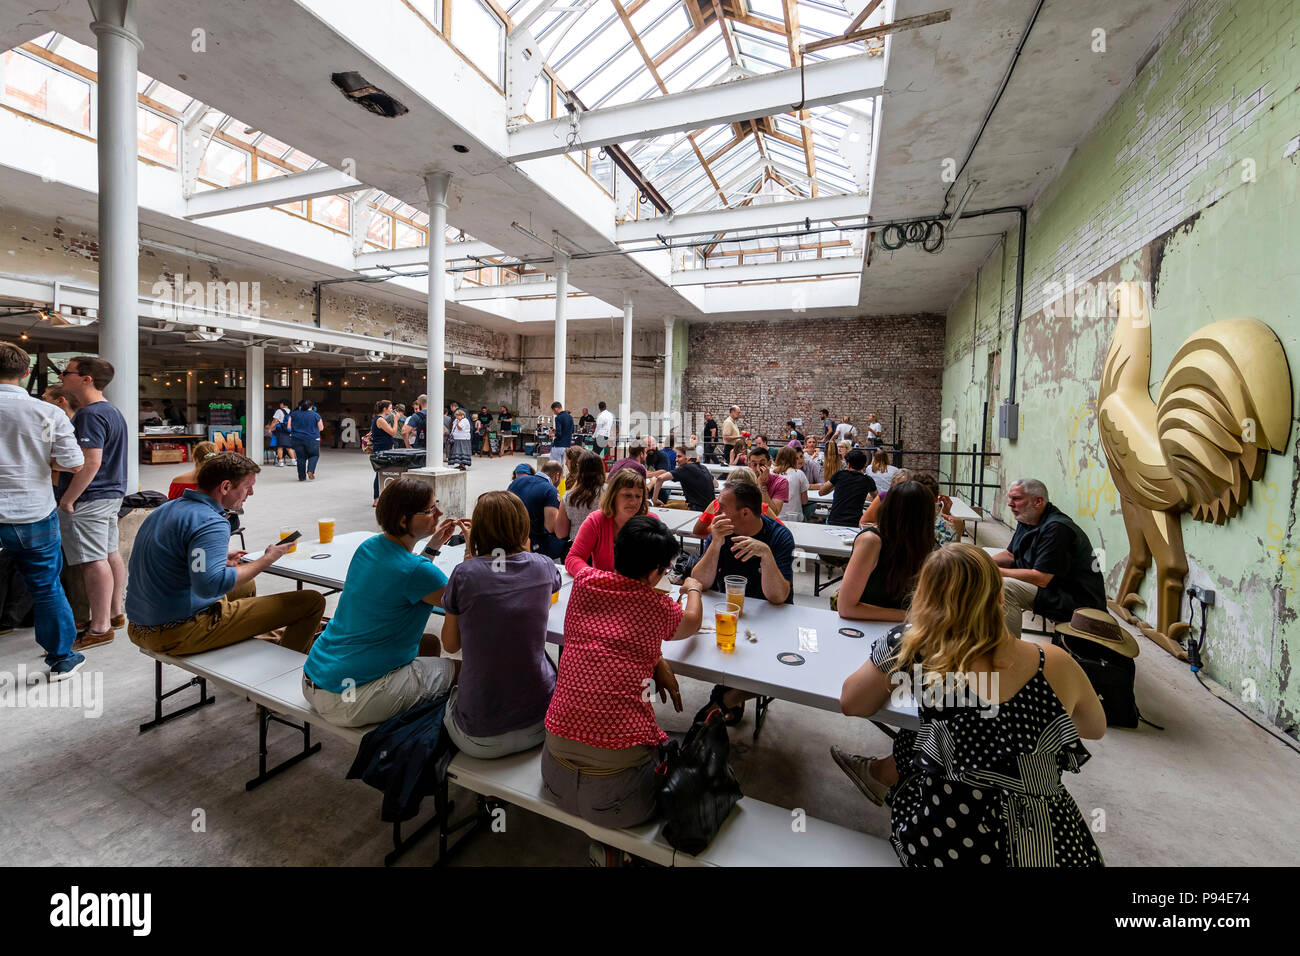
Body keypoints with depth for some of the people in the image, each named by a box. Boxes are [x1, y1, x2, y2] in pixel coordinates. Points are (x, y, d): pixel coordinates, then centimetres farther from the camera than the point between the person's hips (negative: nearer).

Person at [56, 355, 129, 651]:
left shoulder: (90, 414, -17)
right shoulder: (113, 412, 15)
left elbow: (91, 462, -24)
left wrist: (67, 498, -18)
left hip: (89, 499, -10)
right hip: (111, 494, 10)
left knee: (94, 561, -6)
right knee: (110, 554, 15)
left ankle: (100, 628, 0)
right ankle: (115, 613, 24)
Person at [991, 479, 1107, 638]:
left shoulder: (1056, 528, -23)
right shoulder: (1026, 521, 7)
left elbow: (1041, 578, -27)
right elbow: (1010, 555, 16)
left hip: (1076, 602, -10)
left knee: (1003, 587, -28)